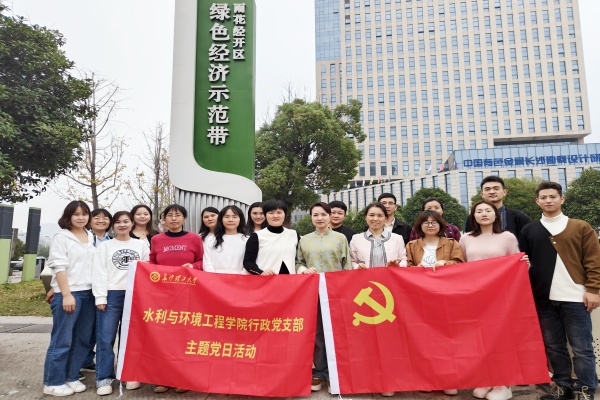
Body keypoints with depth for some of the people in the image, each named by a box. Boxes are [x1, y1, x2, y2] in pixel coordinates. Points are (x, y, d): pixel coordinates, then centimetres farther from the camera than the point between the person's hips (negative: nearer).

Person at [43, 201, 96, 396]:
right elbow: (59, 267, -9)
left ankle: (71, 377, 22)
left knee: (83, 339, 10)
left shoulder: (91, 238, 13)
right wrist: (66, 294, -14)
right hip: (69, 293, -6)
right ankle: (53, 382, 12)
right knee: (62, 340, -1)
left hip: (89, 293, 6)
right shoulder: (61, 237, -3)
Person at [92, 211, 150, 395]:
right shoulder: (105, 246, 8)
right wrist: (100, 297, -8)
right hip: (111, 295, -1)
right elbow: (98, 272, 1)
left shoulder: (141, 245, 11)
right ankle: (104, 378, 7)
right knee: (105, 339, -2)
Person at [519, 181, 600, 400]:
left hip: (575, 298, -2)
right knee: (553, 346, 12)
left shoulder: (581, 227, 4)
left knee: (582, 348, 4)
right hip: (544, 299, 3)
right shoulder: (529, 230, 9)